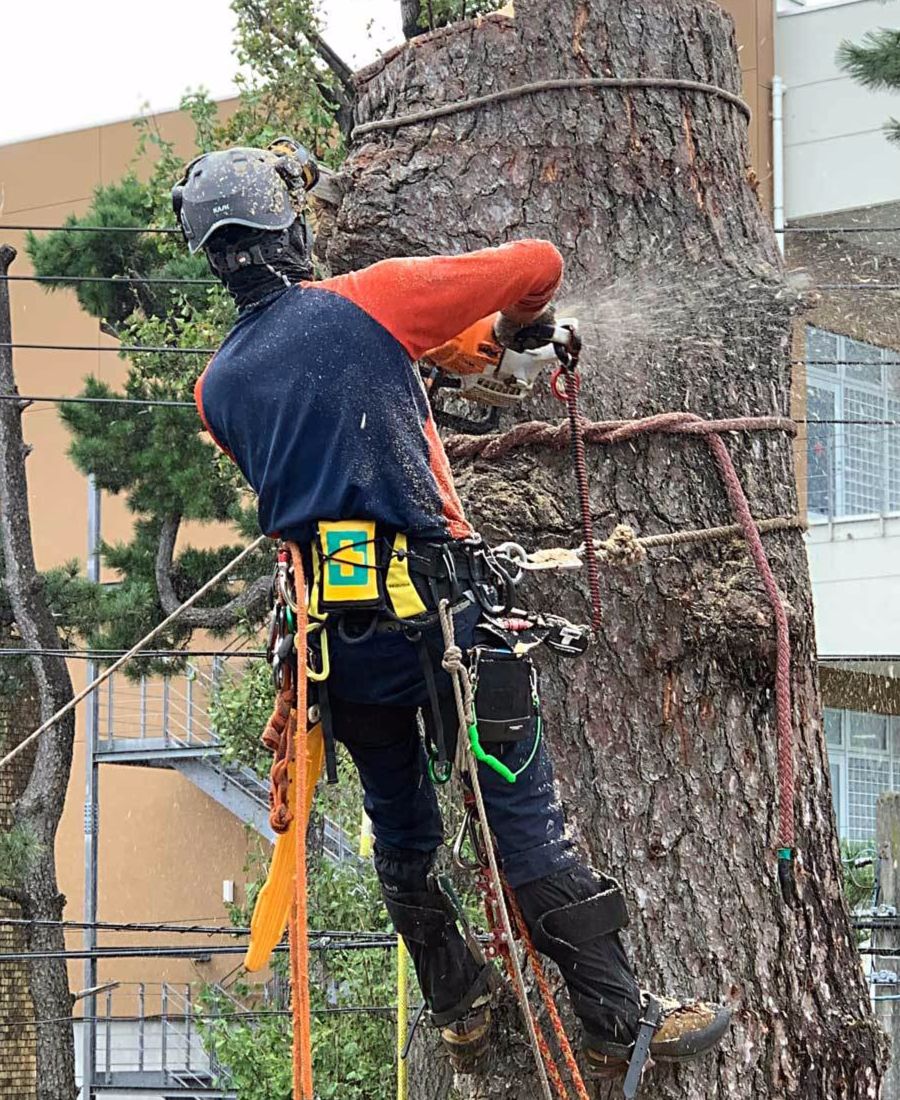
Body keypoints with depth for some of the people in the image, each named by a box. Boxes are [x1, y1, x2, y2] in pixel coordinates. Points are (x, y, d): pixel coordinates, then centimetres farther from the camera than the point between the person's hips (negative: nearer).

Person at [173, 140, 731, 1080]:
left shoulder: (217, 389, 7)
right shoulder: (368, 303, -8)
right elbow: (537, 263, -4)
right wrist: (518, 324, 19)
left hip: (333, 628, 5)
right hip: (434, 608, -5)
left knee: (400, 830, 21)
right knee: (524, 816, 0)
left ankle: (458, 1011, 31)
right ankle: (619, 1020, 5)